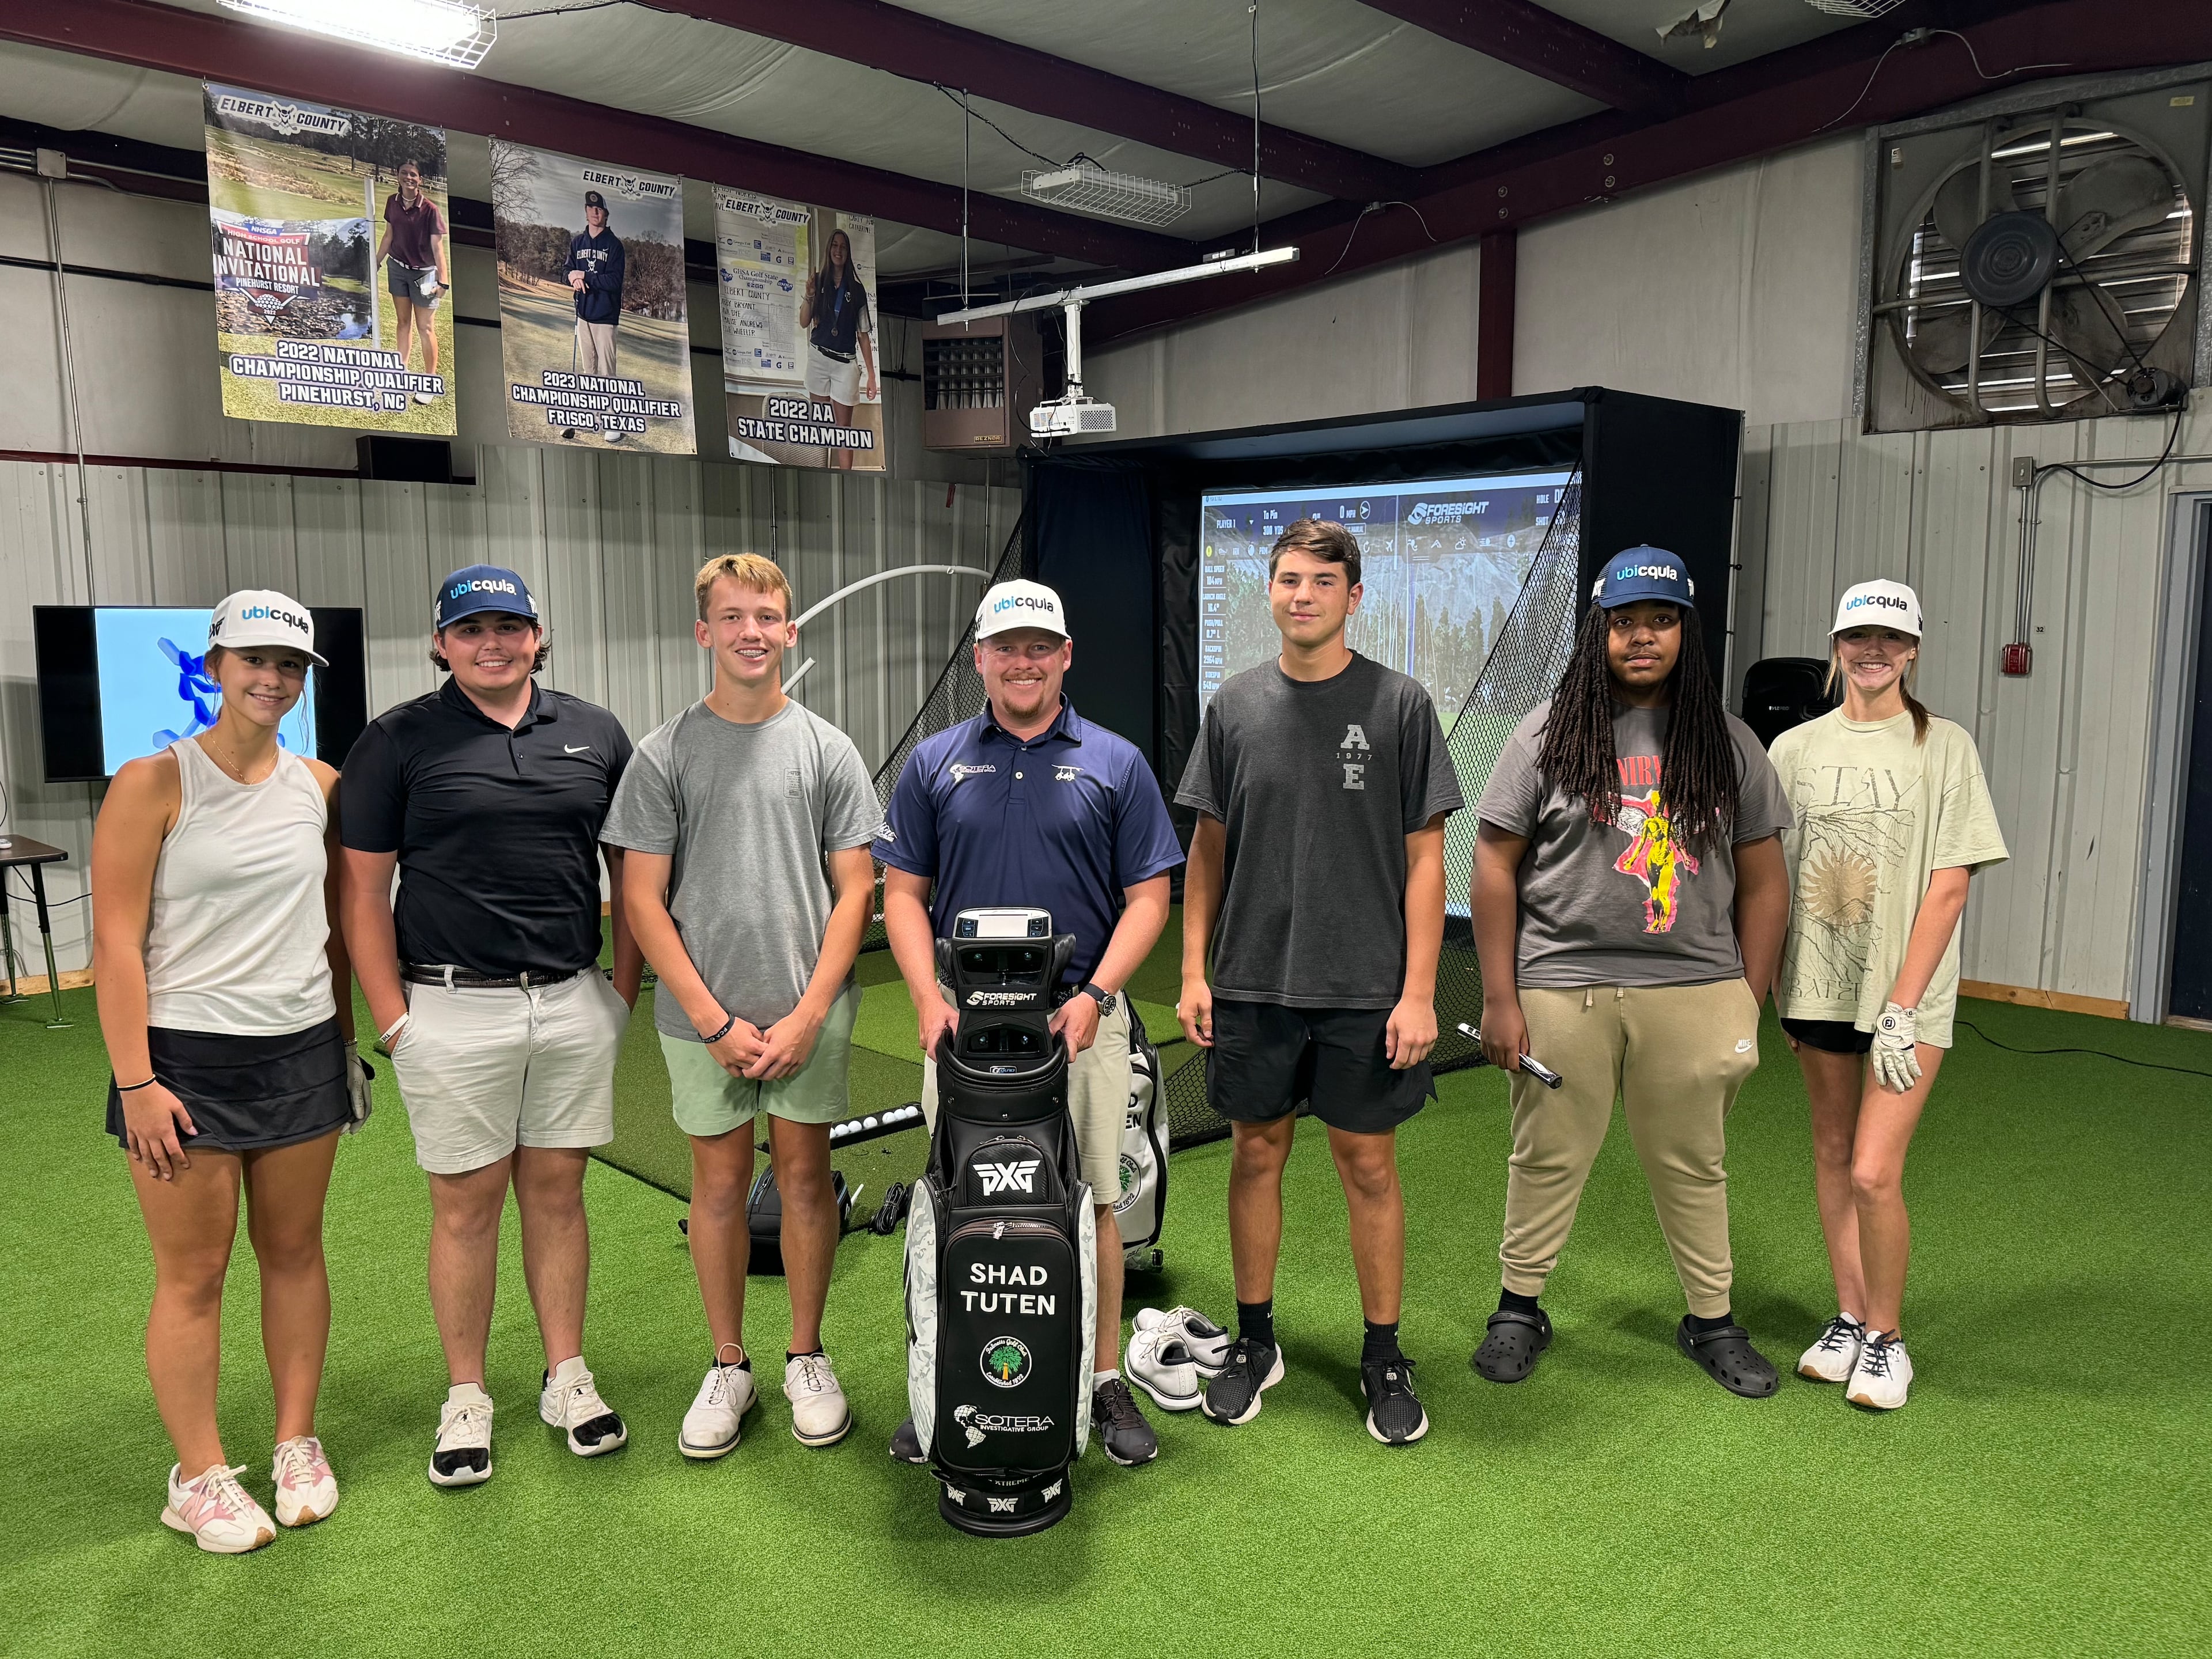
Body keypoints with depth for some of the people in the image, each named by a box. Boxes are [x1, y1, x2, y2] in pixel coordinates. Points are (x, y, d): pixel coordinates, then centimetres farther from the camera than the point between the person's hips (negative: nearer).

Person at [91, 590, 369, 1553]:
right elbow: (116, 943, -10)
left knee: (294, 1251, 12)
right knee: (193, 1274, 5)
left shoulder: (318, 785, 6)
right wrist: (135, 1081, -14)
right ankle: (199, 1478, 19)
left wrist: (346, 1041, 14)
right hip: (188, 1061, -4)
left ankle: (297, 1446, 27)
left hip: (301, 1054, 4)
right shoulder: (154, 782, -8)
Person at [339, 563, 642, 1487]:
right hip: (453, 1008, -2)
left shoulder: (595, 735, 6)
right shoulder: (398, 742, -2)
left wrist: (624, 988, 6)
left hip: (574, 1003, 2)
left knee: (557, 1189, 11)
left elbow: (632, 870, 11)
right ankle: (466, 1398, 21)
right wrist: (393, 1021, -7)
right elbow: (364, 891, -2)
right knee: (466, 1203, 6)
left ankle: (567, 1376, 24)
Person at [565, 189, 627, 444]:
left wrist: (584, 276, -14)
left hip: (606, 315, -5)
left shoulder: (614, 244, -5)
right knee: (586, 367, 10)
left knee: (606, 369, -9)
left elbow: (614, 281, -14)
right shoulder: (576, 242, 11)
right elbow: (569, 272, 12)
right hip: (583, 313, 5)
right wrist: (573, 278, -12)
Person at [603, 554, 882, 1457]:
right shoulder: (663, 755, 0)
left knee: (805, 1174, 8)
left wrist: (808, 1013, -8)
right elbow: (643, 899, -2)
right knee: (720, 1182, 9)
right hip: (702, 1014, 0)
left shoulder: (827, 748, 2)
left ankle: (806, 1357, 24)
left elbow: (856, 890, 0)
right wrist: (714, 1019, -9)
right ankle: (728, 1365, 25)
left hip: (810, 1010, 0)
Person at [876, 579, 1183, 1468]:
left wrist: (1095, 995, -10)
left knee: (1093, 1200, 4)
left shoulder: (1116, 763, 4)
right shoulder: (934, 763, 8)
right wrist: (928, 999, -6)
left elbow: (1147, 897, 3)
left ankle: (1105, 1378, 20)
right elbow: (903, 893, 7)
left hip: (1080, 1019, -1)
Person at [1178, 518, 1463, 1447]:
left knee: (1368, 1164, 7)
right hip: (1251, 984, 2)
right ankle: (1255, 1343, 28)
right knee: (1257, 1153, 11)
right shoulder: (1236, 705, 5)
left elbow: (1424, 855, -3)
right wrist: (1193, 971, 3)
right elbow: (1208, 846, 9)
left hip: (1366, 989, -2)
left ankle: (1384, 1359, 23)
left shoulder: (1399, 705, -3)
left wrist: (1418, 991, -8)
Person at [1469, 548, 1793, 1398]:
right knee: (1547, 1159, 9)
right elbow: (1494, 865, -2)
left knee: (1693, 1164, 13)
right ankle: (1520, 1307, 27)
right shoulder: (1547, 735, 0)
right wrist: (1499, 999, -6)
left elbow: (1762, 882, 9)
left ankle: (1712, 1320, 31)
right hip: (1561, 988, -1)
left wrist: (1747, 1005, 3)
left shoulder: (1726, 743, 6)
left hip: (1694, 991, 2)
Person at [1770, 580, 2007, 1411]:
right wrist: (1773, 987, 2)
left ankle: (1886, 1336, 14)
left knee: (1874, 1173, -9)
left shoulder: (1945, 746, -3)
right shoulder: (1796, 748, 5)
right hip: (1818, 983, 3)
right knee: (1831, 1154, 12)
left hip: (1909, 990, -3)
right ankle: (1850, 1320, 28)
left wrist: (1902, 1007, -14)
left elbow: (1950, 885, -8)